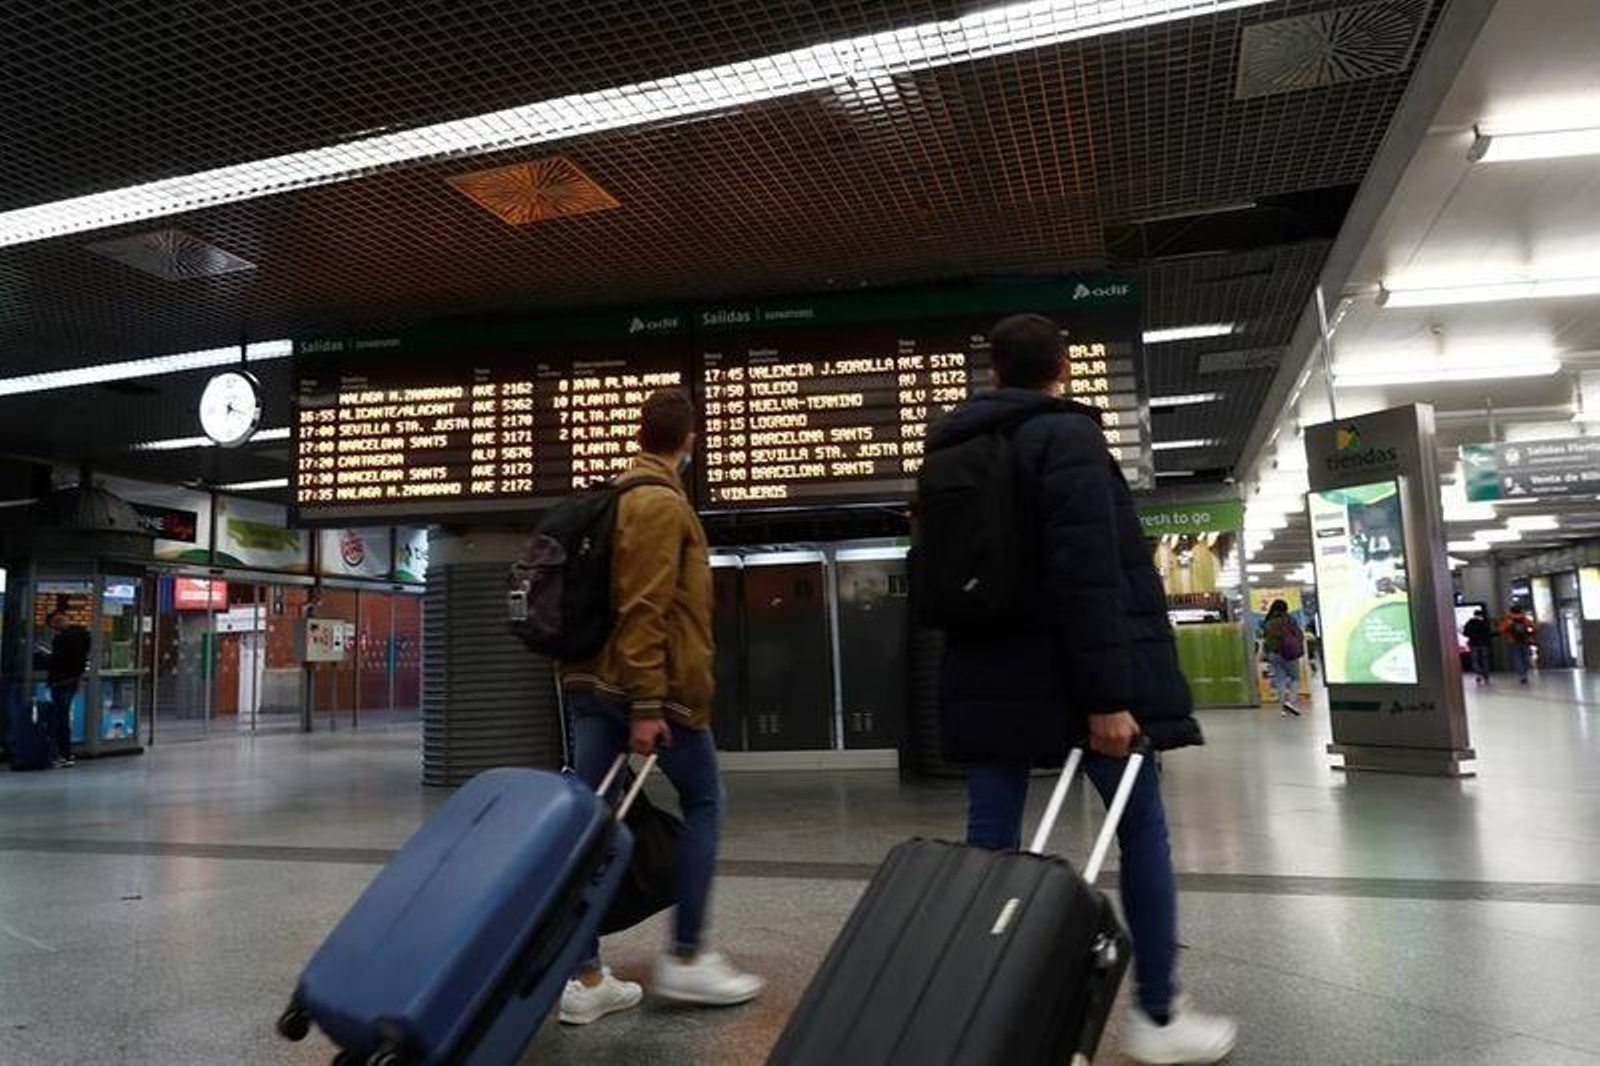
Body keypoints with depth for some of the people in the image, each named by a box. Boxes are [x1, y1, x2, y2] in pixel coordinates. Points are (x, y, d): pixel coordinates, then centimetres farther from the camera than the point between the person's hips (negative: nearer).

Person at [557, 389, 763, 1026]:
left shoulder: (615, 498, 17)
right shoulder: (662, 503, -11)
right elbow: (644, 610, -20)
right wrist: (647, 705, -21)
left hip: (591, 682, 8)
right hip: (654, 687, -8)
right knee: (703, 804, 7)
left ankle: (586, 979, 9)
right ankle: (686, 959, 10)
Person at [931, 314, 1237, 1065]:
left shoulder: (953, 452, 14)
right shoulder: (1066, 436, -9)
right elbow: (1089, 574, -19)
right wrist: (1108, 693, -20)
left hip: (989, 676, 7)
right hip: (1069, 672, -6)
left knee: (989, 840, 7)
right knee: (1141, 830, 8)